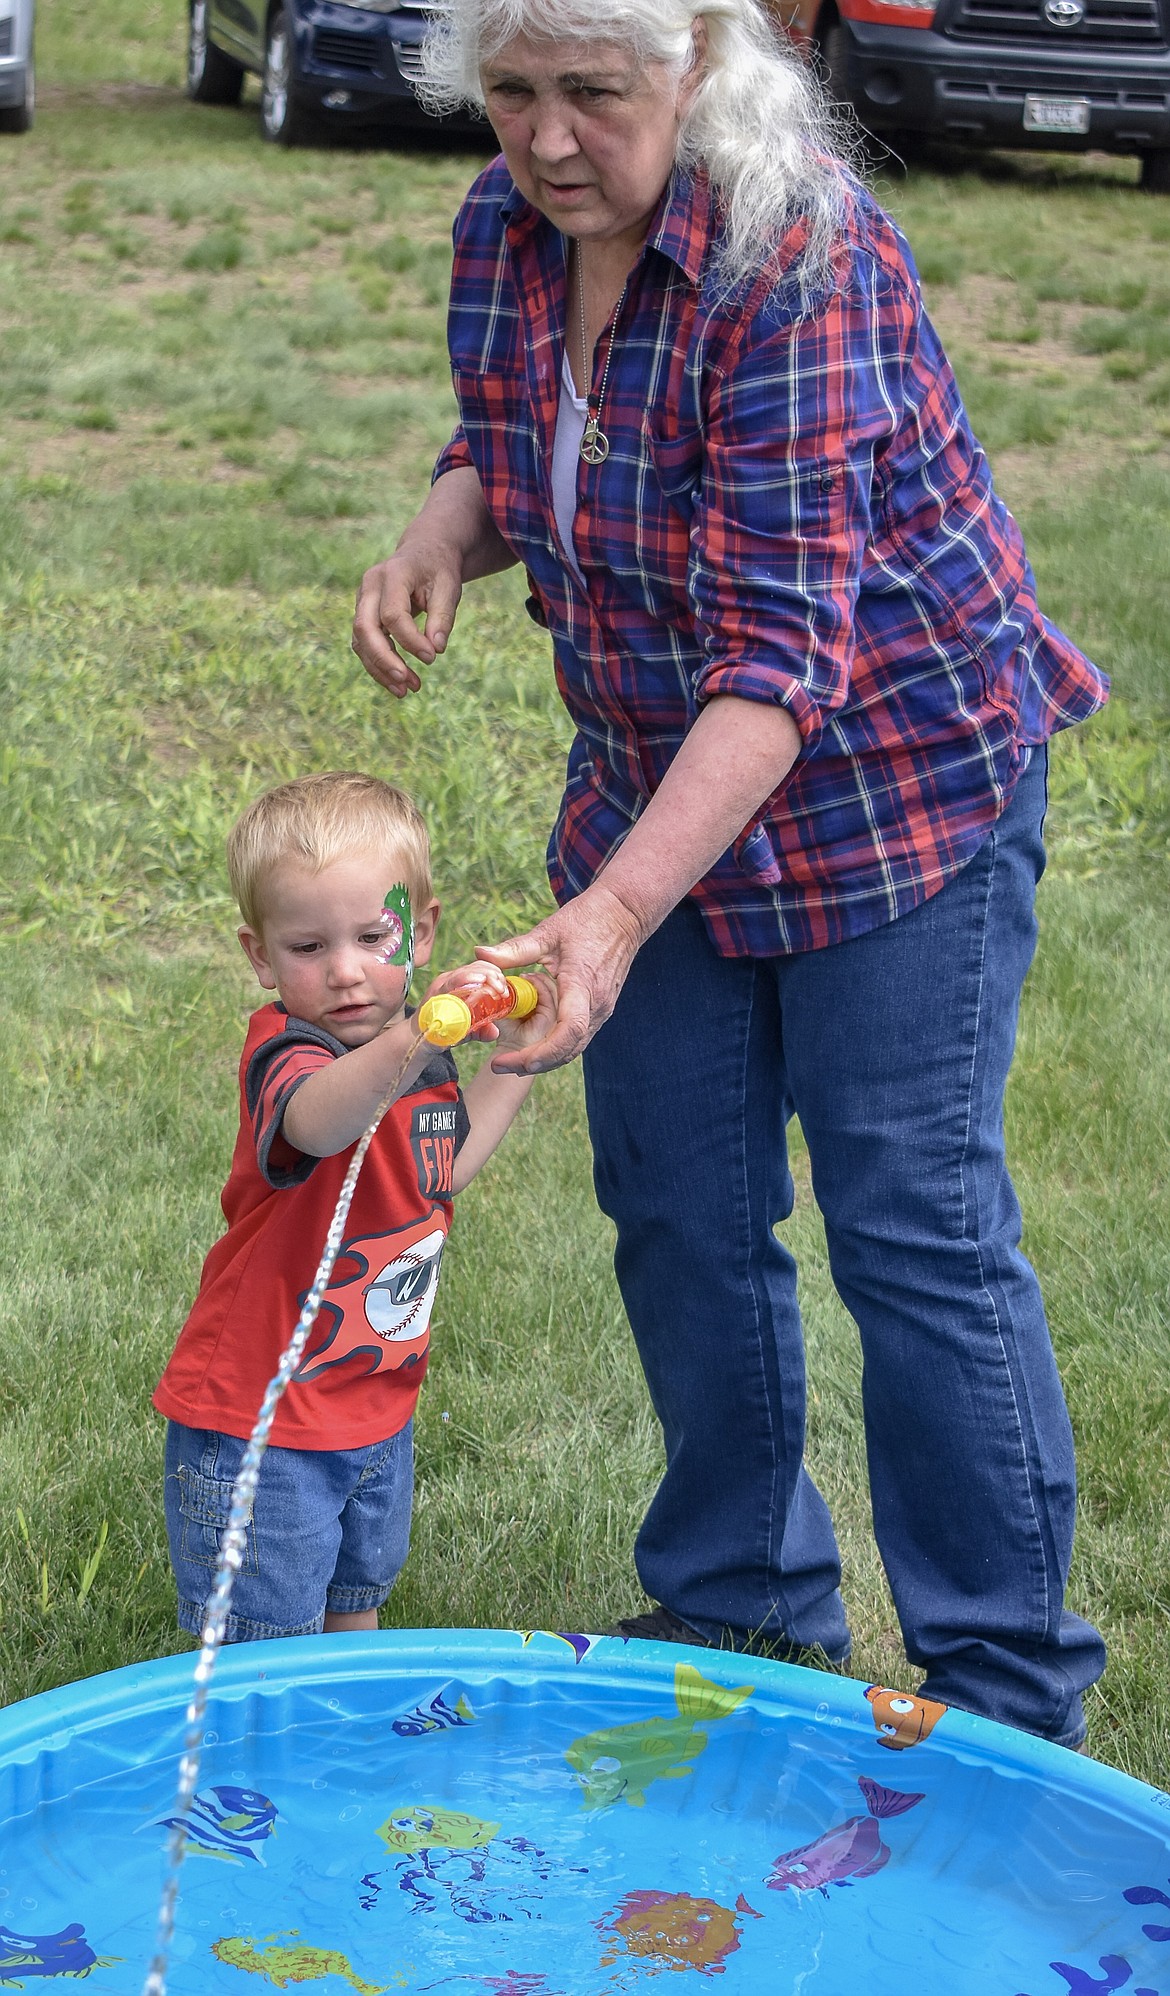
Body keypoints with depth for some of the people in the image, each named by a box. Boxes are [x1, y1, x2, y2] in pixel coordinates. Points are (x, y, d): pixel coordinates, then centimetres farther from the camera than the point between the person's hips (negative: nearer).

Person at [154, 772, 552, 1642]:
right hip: (259, 1424, -8)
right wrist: (408, 1048, -69)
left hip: (379, 1410, 8)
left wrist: (512, 1061, 13)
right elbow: (314, 1122, -51)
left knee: (355, 1611, 26)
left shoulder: (420, 1050, 0)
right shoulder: (283, 1053, -25)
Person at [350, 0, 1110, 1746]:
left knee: (916, 1226, -4)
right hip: (654, 784, 7)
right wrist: (437, 542, -10)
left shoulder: (801, 261, -27)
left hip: (899, 781, -7)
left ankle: (1009, 1696, 11)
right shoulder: (507, 230, -5)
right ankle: (742, 1608, 32)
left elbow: (784, 653, -33)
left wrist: (615, 916, -43)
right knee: (677, 1209, 12)